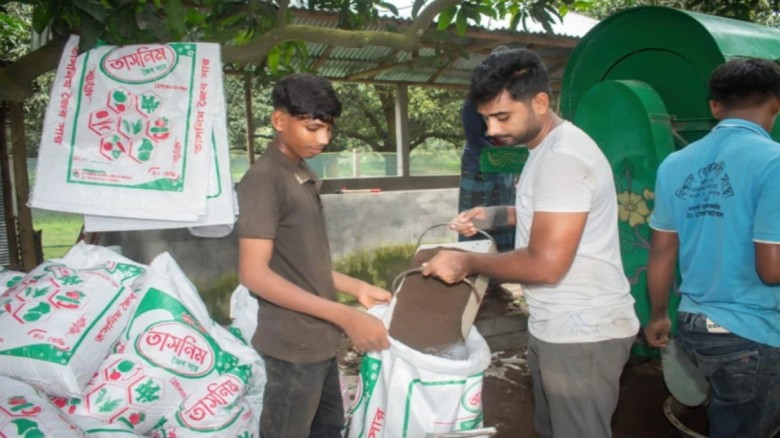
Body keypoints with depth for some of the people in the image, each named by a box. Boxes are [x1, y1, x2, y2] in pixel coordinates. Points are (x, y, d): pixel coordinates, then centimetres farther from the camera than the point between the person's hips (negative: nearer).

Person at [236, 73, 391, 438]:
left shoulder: (303, 176, 10)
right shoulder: (263, 179, -17)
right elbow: (255, 273, -23)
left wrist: (357, 288, 8)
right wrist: (345, 316, -25)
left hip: (318, 339, 9)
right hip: (294, 344, -8)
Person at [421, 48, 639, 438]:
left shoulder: (562, 156, -24)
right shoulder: (547, 148, 9)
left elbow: (546, 264, -26)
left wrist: (466, 264, -15)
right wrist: (495, 216, 11)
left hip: (583, 334, -10)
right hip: (556, 327, 10)